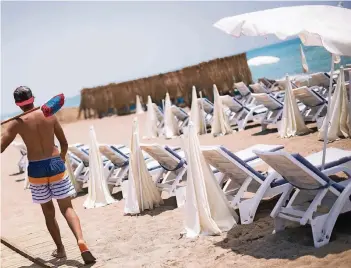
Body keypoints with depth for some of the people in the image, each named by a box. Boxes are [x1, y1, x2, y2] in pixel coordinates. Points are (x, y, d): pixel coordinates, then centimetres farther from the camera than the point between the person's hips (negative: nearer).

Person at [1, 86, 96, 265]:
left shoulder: (16, 123, -6)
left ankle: (60, 249, 24)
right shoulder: (50, 116, 1)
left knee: (48, 212, 15)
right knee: (67, 207, 4)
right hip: (55, 164, 1)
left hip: (36, 168, -1)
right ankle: (81, 241, -17)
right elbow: (64, 144, 6)